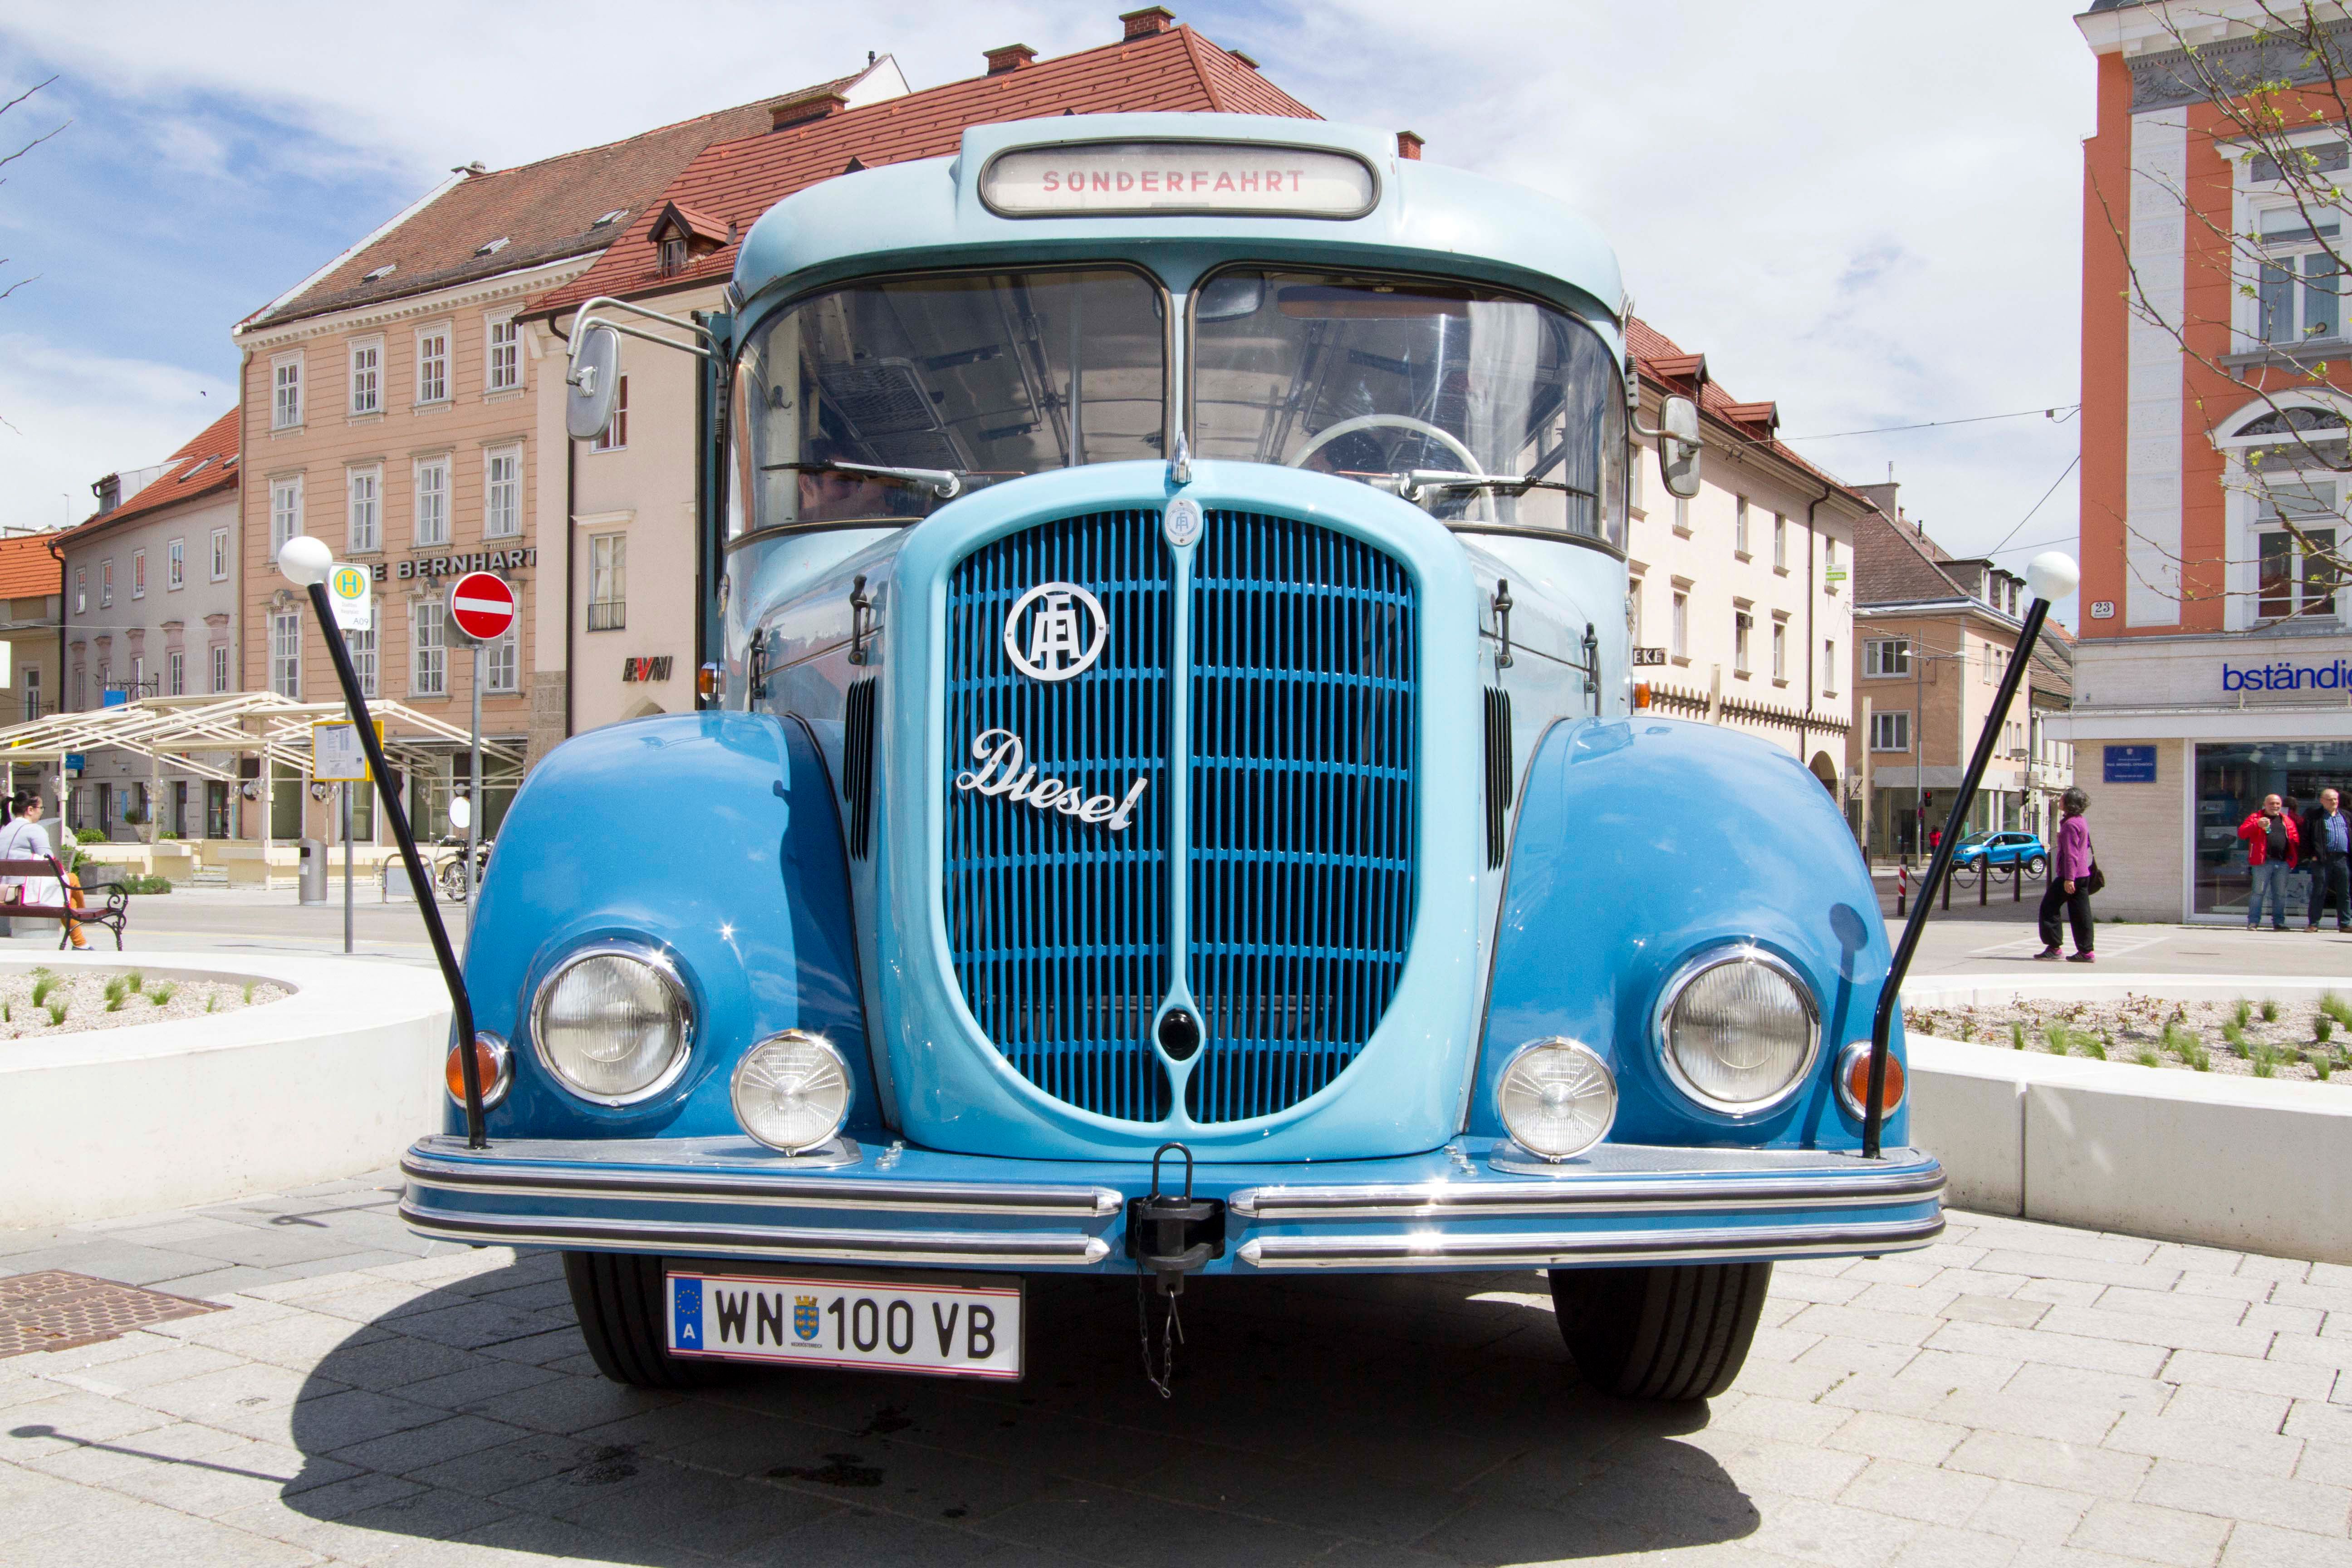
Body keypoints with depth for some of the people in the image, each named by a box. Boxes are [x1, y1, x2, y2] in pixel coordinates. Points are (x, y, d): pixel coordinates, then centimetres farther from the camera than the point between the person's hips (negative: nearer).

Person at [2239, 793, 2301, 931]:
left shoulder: (2287, 821, 18)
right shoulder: (2256, 818, 5)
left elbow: (2295, 837, 20)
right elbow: (2241, 833, -6)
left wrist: (2293, 858, 7)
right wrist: (2257, 825, -22)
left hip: (2283, 863, 4)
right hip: (2263, 862, -4)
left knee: (2281, 894, 8)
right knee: (2258, 892, -5)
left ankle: (2278, 922, 15)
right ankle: (2253, 922, -3)